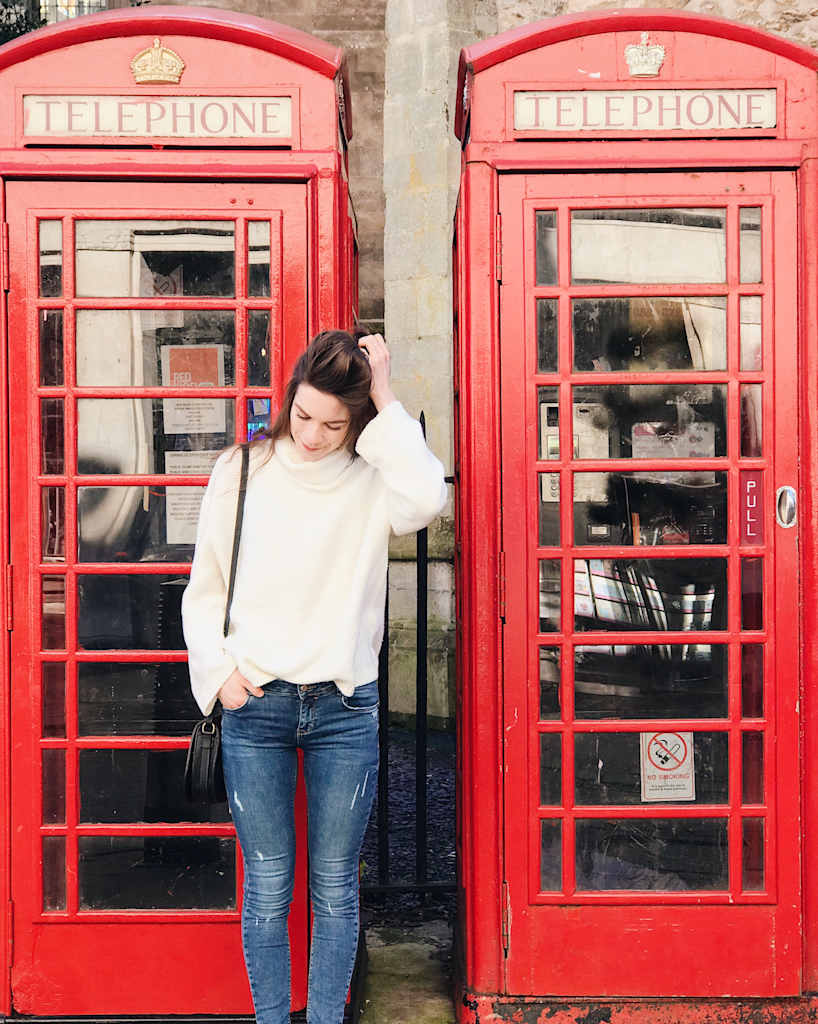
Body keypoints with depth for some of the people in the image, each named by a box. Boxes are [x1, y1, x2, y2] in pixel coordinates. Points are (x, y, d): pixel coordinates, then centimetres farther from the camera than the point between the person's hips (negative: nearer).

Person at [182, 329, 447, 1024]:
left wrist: (387, 405, -18)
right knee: (267, 887, 7)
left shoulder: (373, 478, -2)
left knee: (336, 887, 9)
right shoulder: (242, 471, 2)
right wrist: (219, 666, -4)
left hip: (345, 706, 0)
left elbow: (426, 501, -26)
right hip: (254, 704, 1)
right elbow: (205, 589, 9)